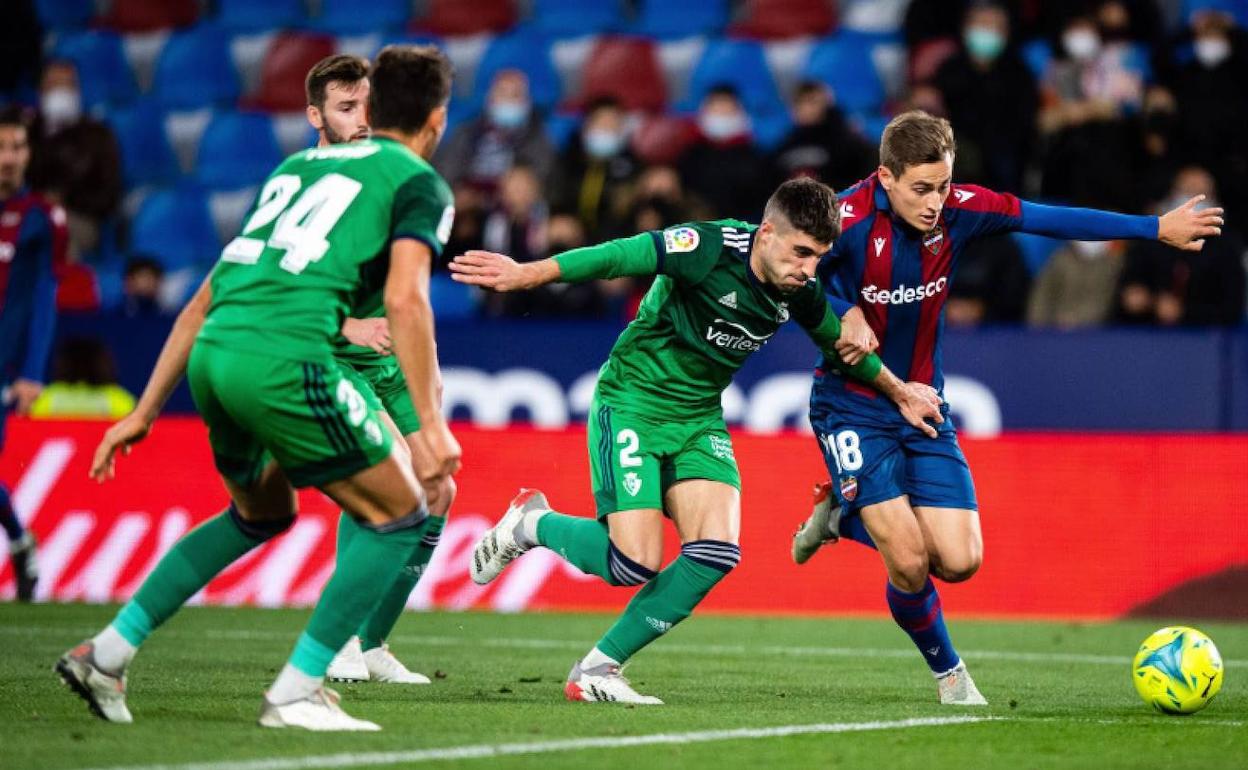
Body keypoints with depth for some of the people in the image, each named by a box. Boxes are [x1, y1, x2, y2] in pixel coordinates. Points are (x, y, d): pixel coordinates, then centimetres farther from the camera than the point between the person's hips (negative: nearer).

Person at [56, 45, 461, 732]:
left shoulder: (295, 166, 29)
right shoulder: (416, 181, 9)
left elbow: (205, 299, 28)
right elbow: (404, 298, -9)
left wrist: (145, 411, 29)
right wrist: (431, 424, -10)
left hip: (212, 356, 7)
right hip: (285, 359, -7)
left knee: (261, 514, 31)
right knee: (400, 518, 8)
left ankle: (106, 653, 25)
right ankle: (294, 694, 1)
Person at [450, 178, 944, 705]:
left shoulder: (800, 292, -3)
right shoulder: (710, 249, -23)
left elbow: (840, 342, 17)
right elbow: (618, 257, -25)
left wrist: (898, 392, 29)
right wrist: (529, 274, -32)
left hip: (699, 419, 6)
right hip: (631, 403, -6)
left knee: (716, 553, -15)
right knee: (635, 563, -17)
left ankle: (596, 671, -3)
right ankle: (532, 524, 14)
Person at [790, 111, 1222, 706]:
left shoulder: (959, 209, -10)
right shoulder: (849, 220, -22)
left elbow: (1053, 220, 0)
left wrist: (1157, 228, 3)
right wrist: (846, 316, -23)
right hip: (852, 408, -5)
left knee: (959, 561, -7)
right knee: (911, 564, -15)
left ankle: (847, 513, 20)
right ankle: (947, 671, 14)